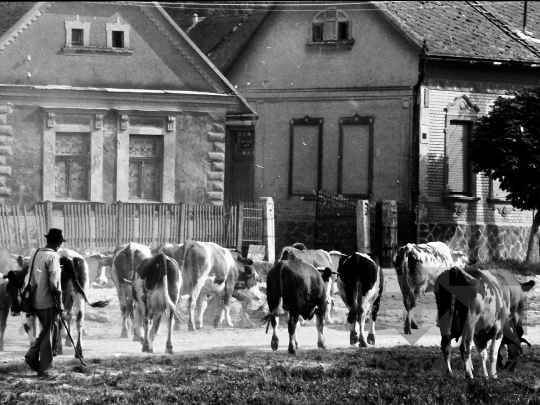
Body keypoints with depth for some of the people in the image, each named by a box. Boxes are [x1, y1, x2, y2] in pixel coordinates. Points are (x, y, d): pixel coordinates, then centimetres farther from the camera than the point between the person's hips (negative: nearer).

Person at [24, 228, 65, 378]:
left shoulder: (37, 254, 8)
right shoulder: (52, 257, -15)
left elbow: (30, 279, 14)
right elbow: (55, 284, -19)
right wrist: (60, 304, -11)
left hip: (37, 302, 7)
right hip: (49, 303, -7)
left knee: (49, 331, 21)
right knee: (49, 335, 2)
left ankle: (33, 356, 10)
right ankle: (45, 370, 6)